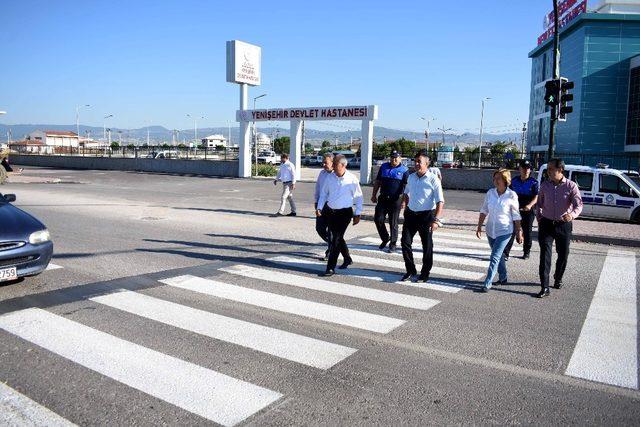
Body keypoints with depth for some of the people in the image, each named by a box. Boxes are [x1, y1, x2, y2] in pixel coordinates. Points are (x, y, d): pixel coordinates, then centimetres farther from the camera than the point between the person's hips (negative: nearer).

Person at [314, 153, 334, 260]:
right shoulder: (322, 173, 9)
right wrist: (316, 201, 17)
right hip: (322, 205, 7)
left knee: (331, 231, 2)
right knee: (319, 228, 7)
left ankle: (329, 253, 15)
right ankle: (333, 245, 30)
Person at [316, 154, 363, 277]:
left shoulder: (352, 179, -9)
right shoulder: (330, 177, 1)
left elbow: (358, 197, -1)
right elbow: (324, 193, 12)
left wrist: (357, 214, -1)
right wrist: (319, 207, 2)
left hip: (345, 213, -5)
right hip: (330, 211, 5)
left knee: (336, 239, -9)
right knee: (337, 237, 14)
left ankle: (331, 268, -2)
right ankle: (347, 259, 38)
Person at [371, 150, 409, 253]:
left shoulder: (404, 170, -3)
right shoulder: (384, 167, 9)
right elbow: (377, 182, 14)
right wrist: (374, 195, 11)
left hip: (395, 199, -4)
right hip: (383, 198, 4)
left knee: (393, 223, 3)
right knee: (378, 219, 2)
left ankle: (393, 243, 17)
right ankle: (385, 238, 23)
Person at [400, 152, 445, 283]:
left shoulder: (433, 180, -12)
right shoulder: (411, 177, 5)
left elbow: (440, 201, -15)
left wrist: (436, 220, -23)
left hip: (426, 215, -5)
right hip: (411, 214, 5)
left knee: (427, 246, 6)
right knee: (405, 242, 2)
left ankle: (425, 273, 21)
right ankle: (410, 270, 18)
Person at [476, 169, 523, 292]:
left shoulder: (512, 196, -11)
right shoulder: (490, 193, -2)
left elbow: (516, 216, -5)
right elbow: (484, 211, 7)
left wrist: (519, 232, -2)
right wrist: (479, 227, 5)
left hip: (504, 231, -5)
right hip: (491, 230, 5)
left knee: (495, 257, -9)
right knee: (499, 255, 18)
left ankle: (488, 283, -4)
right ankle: (503, 278, 35)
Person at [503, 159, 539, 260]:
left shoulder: (534, 182, -4)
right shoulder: (514, 181, 6)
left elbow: (536, 197, -12)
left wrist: (530, 205, -29)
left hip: (528, 210, -1)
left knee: (527, 232, 10)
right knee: (512, 230, -8)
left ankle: (526, 252, 26)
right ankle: (506, 252, -10)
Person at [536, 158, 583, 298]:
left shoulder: (571, 186, -9)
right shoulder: (544, 185, 1)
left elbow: (578, 204, -17)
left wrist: (572, 215, -37)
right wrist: (539, 217, 6)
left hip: (564, 225, -1)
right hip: (546, 224, 1)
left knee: (563, 255, 11)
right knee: (545, 254, -9)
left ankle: (558, 279, 38)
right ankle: (544, 287, -10)